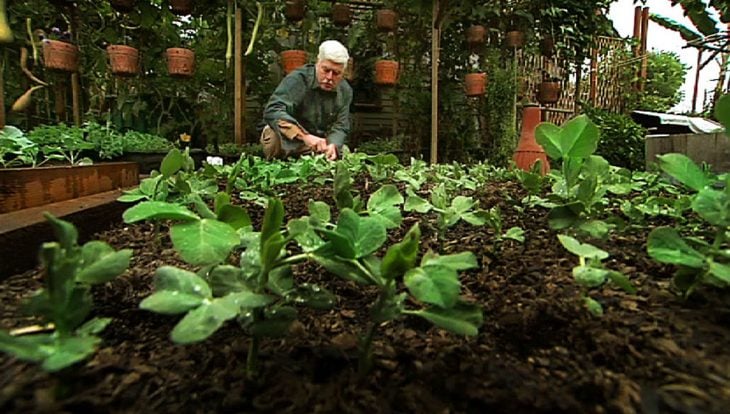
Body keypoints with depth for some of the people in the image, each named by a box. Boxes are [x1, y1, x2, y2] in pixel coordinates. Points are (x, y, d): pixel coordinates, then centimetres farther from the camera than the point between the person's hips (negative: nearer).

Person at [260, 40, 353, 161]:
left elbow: (341, 128, -5)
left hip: (317, 145, 6)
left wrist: (333, 145, -29)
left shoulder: (345, 91, -3)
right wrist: (304, 136, -47)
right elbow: (272, 111, -34)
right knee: (276, 136, -36)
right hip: (289, 139, -5)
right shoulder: (297, 79, -21)